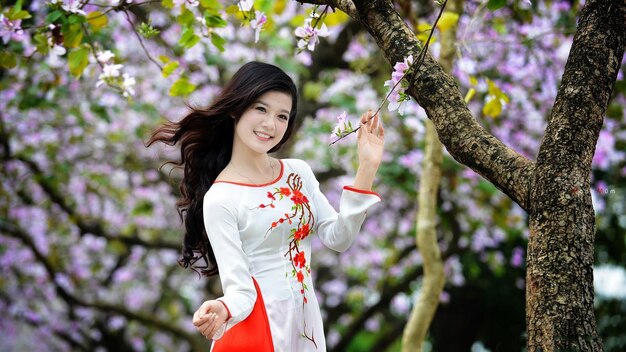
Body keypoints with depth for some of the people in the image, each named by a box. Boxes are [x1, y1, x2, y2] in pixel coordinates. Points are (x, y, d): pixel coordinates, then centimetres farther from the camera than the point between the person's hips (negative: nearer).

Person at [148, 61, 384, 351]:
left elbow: (337, 238, 0)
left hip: (307, 321, 6)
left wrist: (367, 169, -7)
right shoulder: (220, 199, -14)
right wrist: (223, 309, -40)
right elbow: (239, 286, -17)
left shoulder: (299, 172, 3)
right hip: (257, 327, -6)